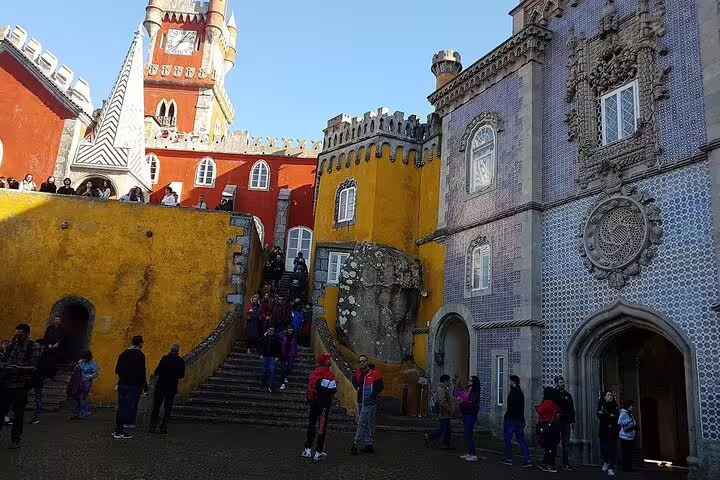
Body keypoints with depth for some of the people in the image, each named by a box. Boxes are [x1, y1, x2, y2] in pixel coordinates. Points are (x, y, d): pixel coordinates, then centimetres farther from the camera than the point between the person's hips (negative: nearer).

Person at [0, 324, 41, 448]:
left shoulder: (34, 347, -4)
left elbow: (32, 366, -10)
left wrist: (14, 368, -18)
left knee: (18, 414, 3)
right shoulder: (11, 345, 9)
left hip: (20, 385, -4)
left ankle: (15, 439, 14)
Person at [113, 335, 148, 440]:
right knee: (128, 408, -2)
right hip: (133, 386, -7)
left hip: (122, 384, 7)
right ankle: (120, 431, -3)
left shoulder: (123, 354, 11)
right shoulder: (140, 355, -10)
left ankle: (118, 429, 21)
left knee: (121, 407, 15)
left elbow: (117, 370, 14)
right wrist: (145, 386, -10)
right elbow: (142, 372, -16)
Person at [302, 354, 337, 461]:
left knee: (311, 424, 15)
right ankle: (318, 452, 4)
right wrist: (336, 385, 2)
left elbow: (309, 387, 9)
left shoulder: (314, 373, 7)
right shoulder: (329, 374, -16)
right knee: (322, 427, 1)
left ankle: (307, 450, 21)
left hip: (313, 402, 7)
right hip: (324, 404, -7)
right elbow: (332, 390, -18)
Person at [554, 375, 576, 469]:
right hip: (556, 421, -4)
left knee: (566, 442, 2)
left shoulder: (567, 395, 14)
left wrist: (572, 421, 9)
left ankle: (566, 463, 5)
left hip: (566, 422, 4)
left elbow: (571, 409, 15)